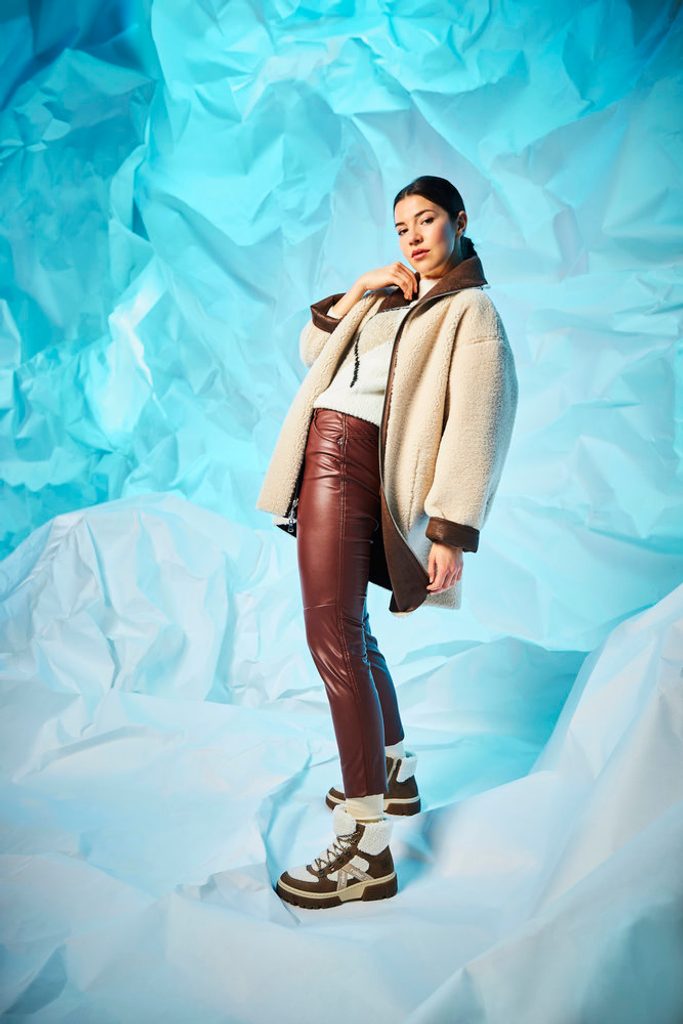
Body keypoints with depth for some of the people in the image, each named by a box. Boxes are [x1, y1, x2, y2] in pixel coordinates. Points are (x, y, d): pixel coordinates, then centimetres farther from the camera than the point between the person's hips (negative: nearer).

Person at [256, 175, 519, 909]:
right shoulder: (388, 296, 22)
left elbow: (474, 426, -12)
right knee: (345, 625, 15)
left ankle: (367, 848, -12)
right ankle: (396, 773, 31)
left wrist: (451, 532, -20)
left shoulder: (470, 310, -2)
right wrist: (358, 288, 10)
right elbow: (313, 350, 24)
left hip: (352, 462, -9)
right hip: (320, 454, 9)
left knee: (332, 634, -16)